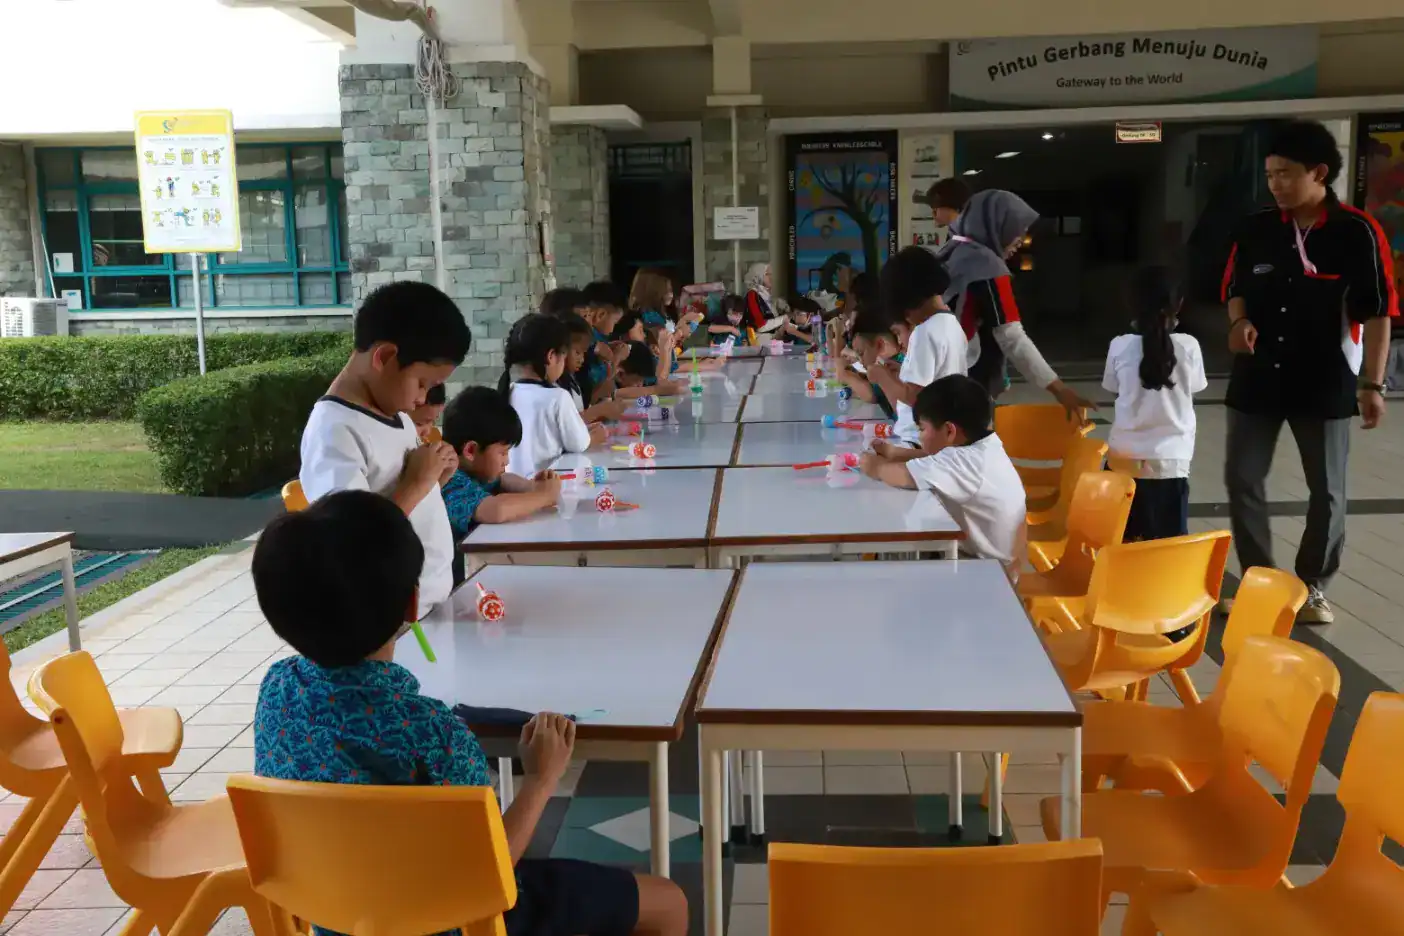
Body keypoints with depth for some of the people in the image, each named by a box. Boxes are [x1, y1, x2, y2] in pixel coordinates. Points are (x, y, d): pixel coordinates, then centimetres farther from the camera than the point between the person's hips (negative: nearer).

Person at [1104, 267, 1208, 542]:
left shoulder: (1120, 346, -7)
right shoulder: (1188, 346, -8)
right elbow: (1195, 387, 8)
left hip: (1125, 454, 1)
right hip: (1169, 458, -1)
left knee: (1122, 541, 14)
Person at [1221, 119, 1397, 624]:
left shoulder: (1357, 232, -9)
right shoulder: (1254, 229, 1)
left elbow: (1377, 312, -8)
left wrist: (1372, 383, -11)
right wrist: (1239, 322, -10)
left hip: (1325, 383, -3)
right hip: (1257, 377, 3)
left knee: (1327, 490, 7)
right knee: (1241, 479, 3)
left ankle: (1312, 586, 24)